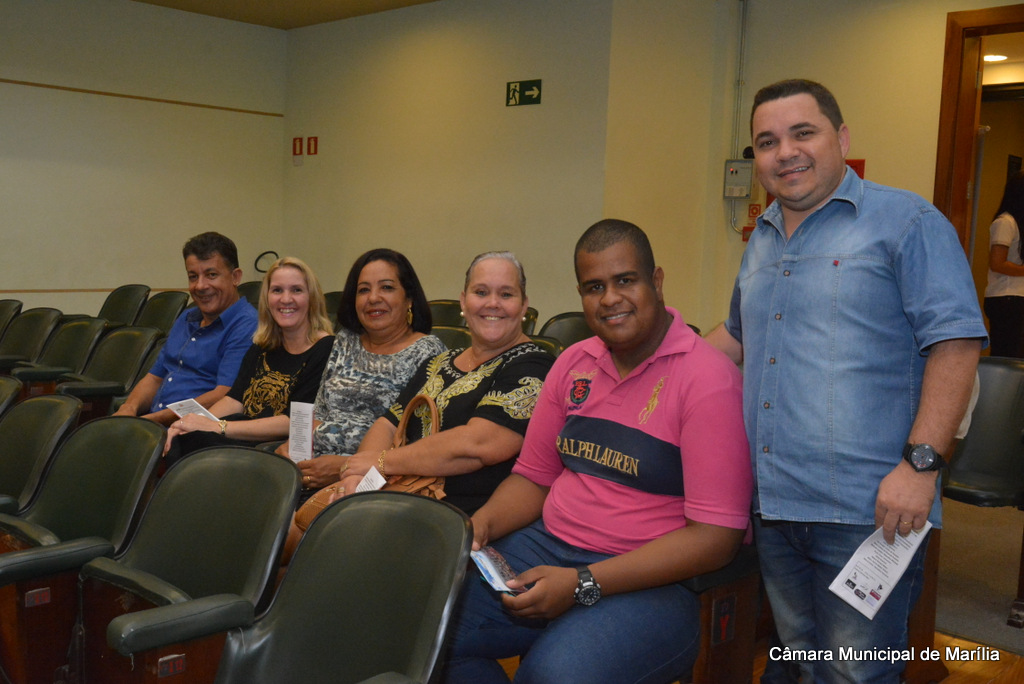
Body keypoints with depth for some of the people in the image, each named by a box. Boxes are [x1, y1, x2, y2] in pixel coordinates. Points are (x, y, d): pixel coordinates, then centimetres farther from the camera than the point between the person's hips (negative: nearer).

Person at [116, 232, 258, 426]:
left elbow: (225, 398, -19)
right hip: (151, 423, 9)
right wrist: (128, 408, 2)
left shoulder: (246, 326, -10)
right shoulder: (186, 319, 21)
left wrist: (154, 419, -18)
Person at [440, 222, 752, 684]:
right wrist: (481, 525, -5)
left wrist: (583, 585, -21)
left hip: (653, 578, -5)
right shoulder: (573, 363, 10)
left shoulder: (706, 377, -12)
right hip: (548, 548, 6)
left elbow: (717, 537, -16)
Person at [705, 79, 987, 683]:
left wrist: (921, 463, -20)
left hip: (868, 512, -6)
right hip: (773, 503, 7)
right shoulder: (762, 240, 17)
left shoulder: (906, 221, -5)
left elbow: (955, 341, -13)